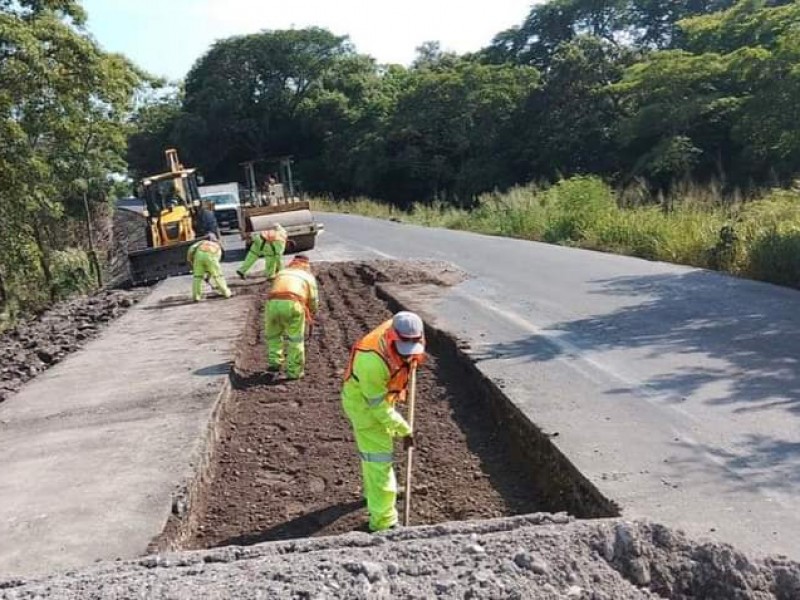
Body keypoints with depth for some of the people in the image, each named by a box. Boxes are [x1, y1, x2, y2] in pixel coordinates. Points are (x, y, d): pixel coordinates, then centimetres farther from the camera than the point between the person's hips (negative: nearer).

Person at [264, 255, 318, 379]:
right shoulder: (308, 276, 27)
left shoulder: (281, 273, 34)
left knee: (273, 335, 25)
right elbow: (313, 300, 28)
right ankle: (294, 371, 12)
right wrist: (310, 316, 49)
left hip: (273, 303, 2)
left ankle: (274, 363, 23)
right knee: (295, 339, 11)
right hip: (292, 304, -2)